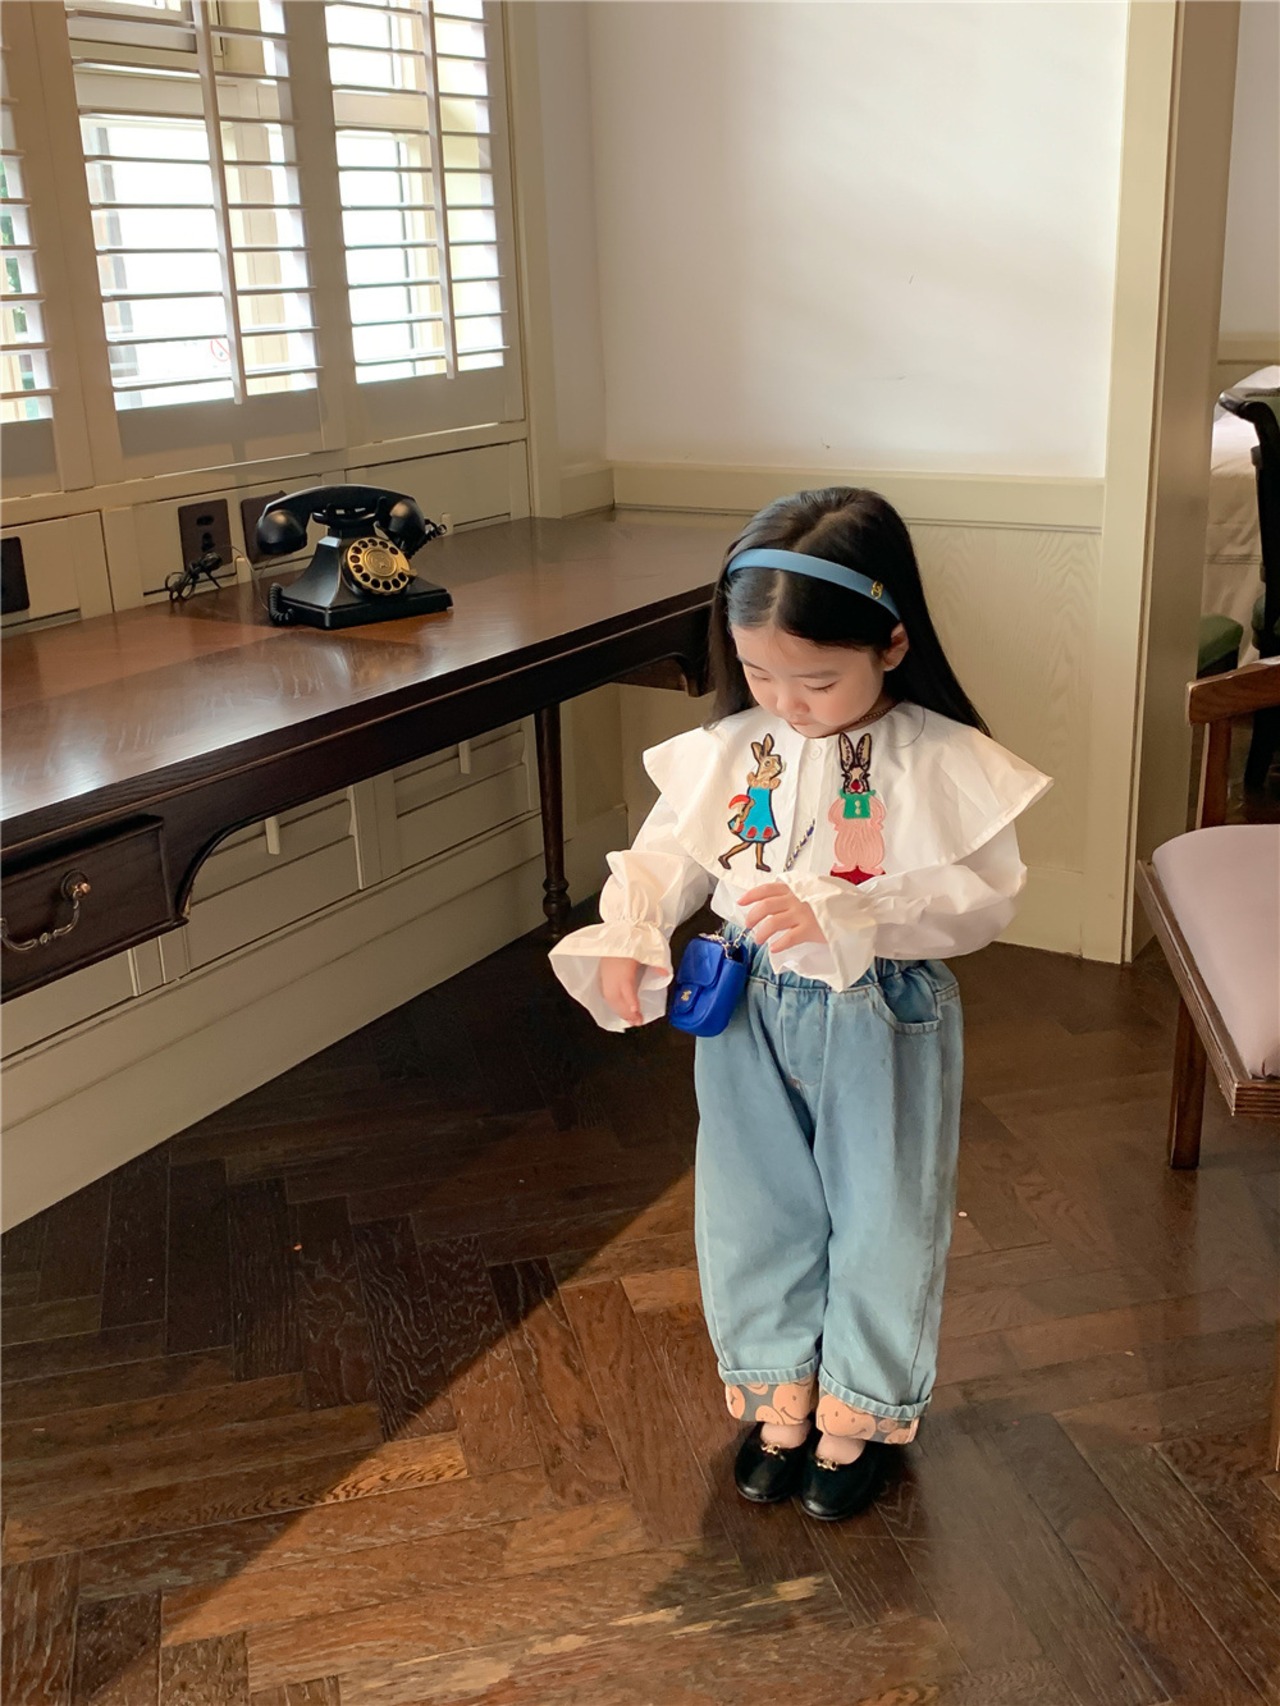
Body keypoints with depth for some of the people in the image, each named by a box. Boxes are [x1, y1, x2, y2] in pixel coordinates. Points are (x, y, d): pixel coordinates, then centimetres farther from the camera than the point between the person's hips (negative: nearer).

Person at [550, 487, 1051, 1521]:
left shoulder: (943, 763, -17)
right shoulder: (728, 751, -5)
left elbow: (981, 897, -22)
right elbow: (668, 857, 0)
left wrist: (833, 919, -34)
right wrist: (625, 941, -20)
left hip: (884, 1021, -3)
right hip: (749, 1012, 4)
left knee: (880, 1219, 14)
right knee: (754, 1211, 17)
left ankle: (865, 1412, 39)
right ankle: (778, 1394, 41)